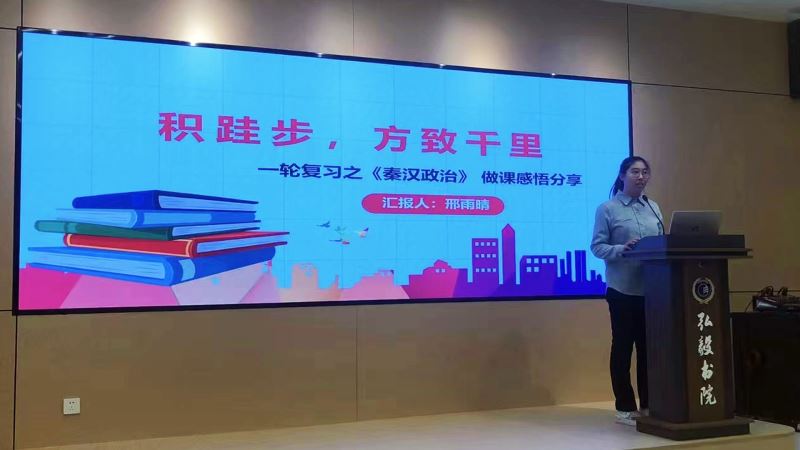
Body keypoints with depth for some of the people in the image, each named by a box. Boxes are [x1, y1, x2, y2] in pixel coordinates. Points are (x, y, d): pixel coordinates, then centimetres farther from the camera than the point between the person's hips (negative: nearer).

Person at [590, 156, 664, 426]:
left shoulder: (654, 208, 14)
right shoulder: (607, 209, -2)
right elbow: (597, 246, -7)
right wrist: (622, 249, -23)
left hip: (652, 288, 5)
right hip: (623, 288, -5)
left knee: (648, 345, 9)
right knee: (623, 346, 3)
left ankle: (648, 404, 20)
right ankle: (625, 408, 11)